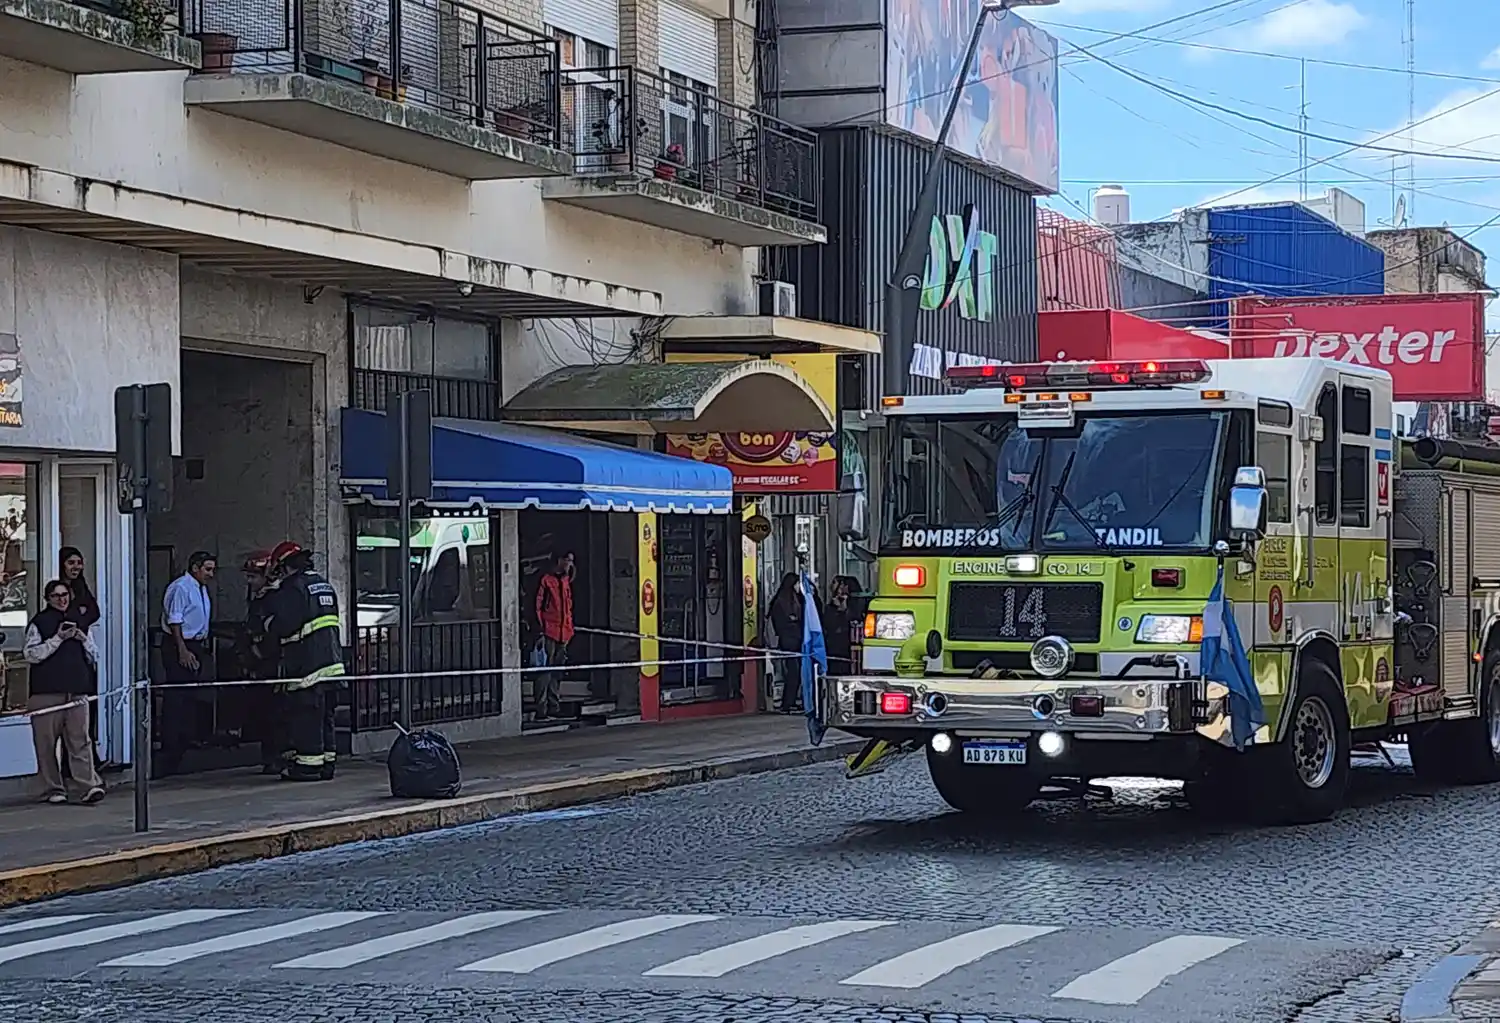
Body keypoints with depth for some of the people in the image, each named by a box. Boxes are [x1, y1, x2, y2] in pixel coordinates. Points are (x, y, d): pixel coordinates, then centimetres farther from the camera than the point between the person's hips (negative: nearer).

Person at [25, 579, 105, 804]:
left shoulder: (79, 621, 17)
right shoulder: (39, 623, 4)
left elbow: (94, 657, 19)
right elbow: (31, 654, -7)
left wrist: (83, 639, 0)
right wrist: (58, 639, -12)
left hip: (77, 691, 2)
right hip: (46, 691, -2)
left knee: (80, 741, -6)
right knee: (47, 743, 0)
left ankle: (91, 785, -15)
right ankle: (54, 788, 7)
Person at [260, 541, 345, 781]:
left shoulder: (292, 588, -12)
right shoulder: (325, 585, 16)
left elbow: (281, 626, -18)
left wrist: (269, 623, 3)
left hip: (307, 665, -8)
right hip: (332, 661, 9)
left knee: (306, 716, -3)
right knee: (326, 714, 14)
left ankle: (308, 764, -2)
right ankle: (327, 762, 17)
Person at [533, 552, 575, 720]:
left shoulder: (566, 581, 16)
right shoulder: (546, 581, -7)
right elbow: (537, 607, -9)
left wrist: (569, 627, 18)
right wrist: (540, 630, -13)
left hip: (563, 633, 8)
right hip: (549, 633, -8)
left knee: (557, 673, 12)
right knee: (545, 672, -8)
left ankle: (554, 707, 18)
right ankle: (541, 710, -8)